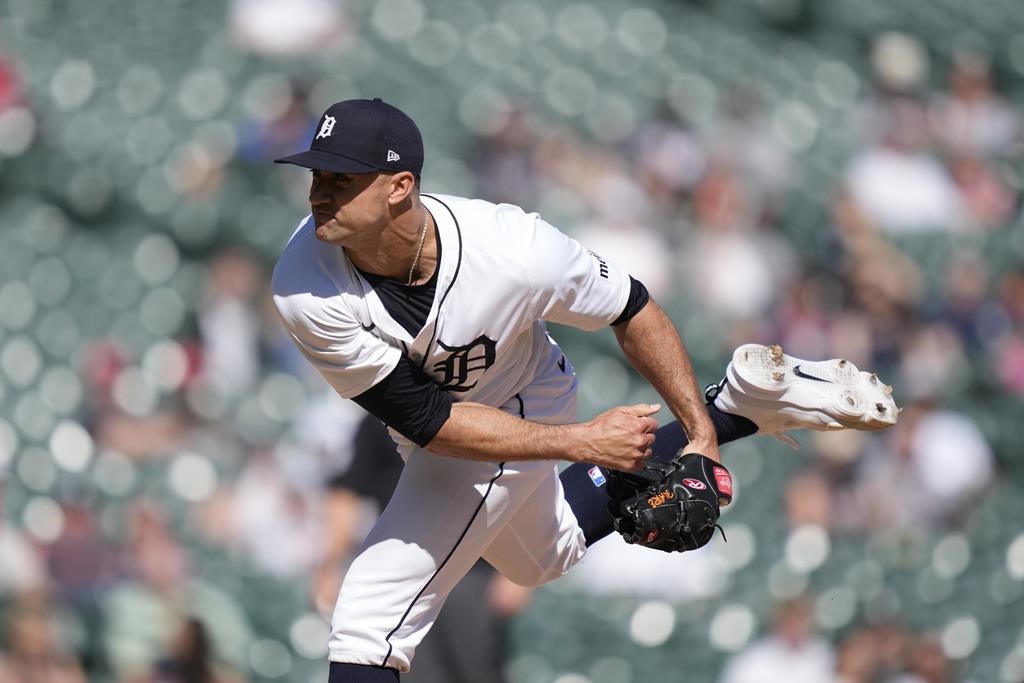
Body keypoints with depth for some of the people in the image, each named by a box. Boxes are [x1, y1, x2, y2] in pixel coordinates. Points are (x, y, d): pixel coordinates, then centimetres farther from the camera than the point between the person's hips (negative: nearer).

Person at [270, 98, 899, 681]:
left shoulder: (513, 250, -35)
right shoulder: (306, 289, -31)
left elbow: (634, 311, -16)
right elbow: (427, 421, -26)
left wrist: (701, 435, -16)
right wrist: (581, 442, -30)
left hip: (517, 416, -4)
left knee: (368, 627, -15)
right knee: (550, 554, 32)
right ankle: (742, 404, 38)